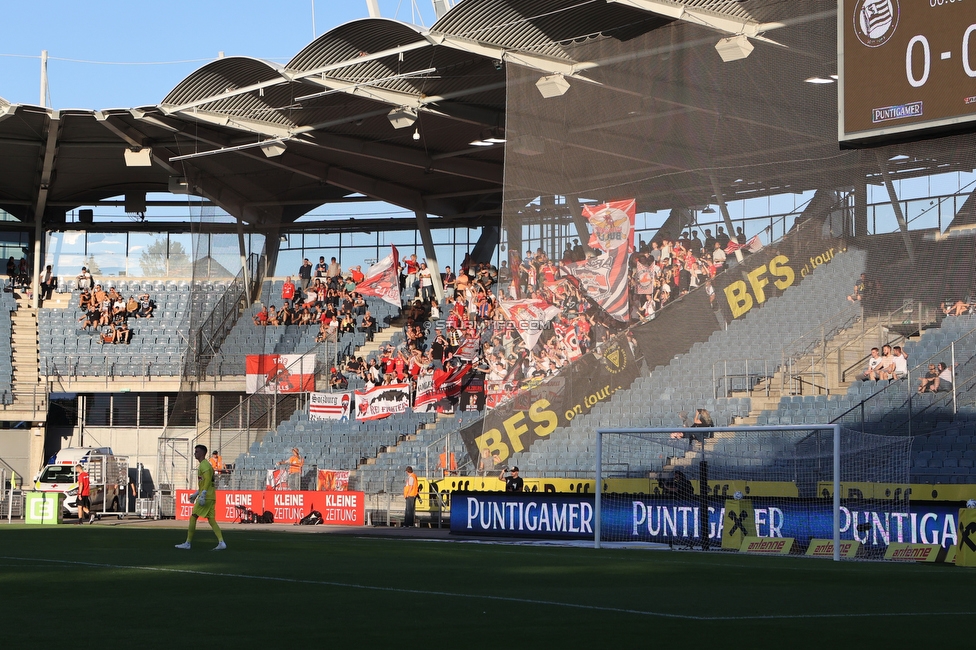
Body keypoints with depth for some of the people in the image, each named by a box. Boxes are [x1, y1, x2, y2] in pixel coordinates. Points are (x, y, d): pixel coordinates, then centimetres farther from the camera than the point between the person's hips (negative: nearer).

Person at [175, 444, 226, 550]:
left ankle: (188, 543, -2)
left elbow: (207, 481, -20)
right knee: (211, 520, 4)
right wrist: (196, 494, 29)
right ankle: (221, 542, -5)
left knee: (193, 517, -5)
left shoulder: (204, 465, -9)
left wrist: (203, 495, -26)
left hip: (206, 497, -10)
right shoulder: (203, 465, 22)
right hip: (211, 497, 10)